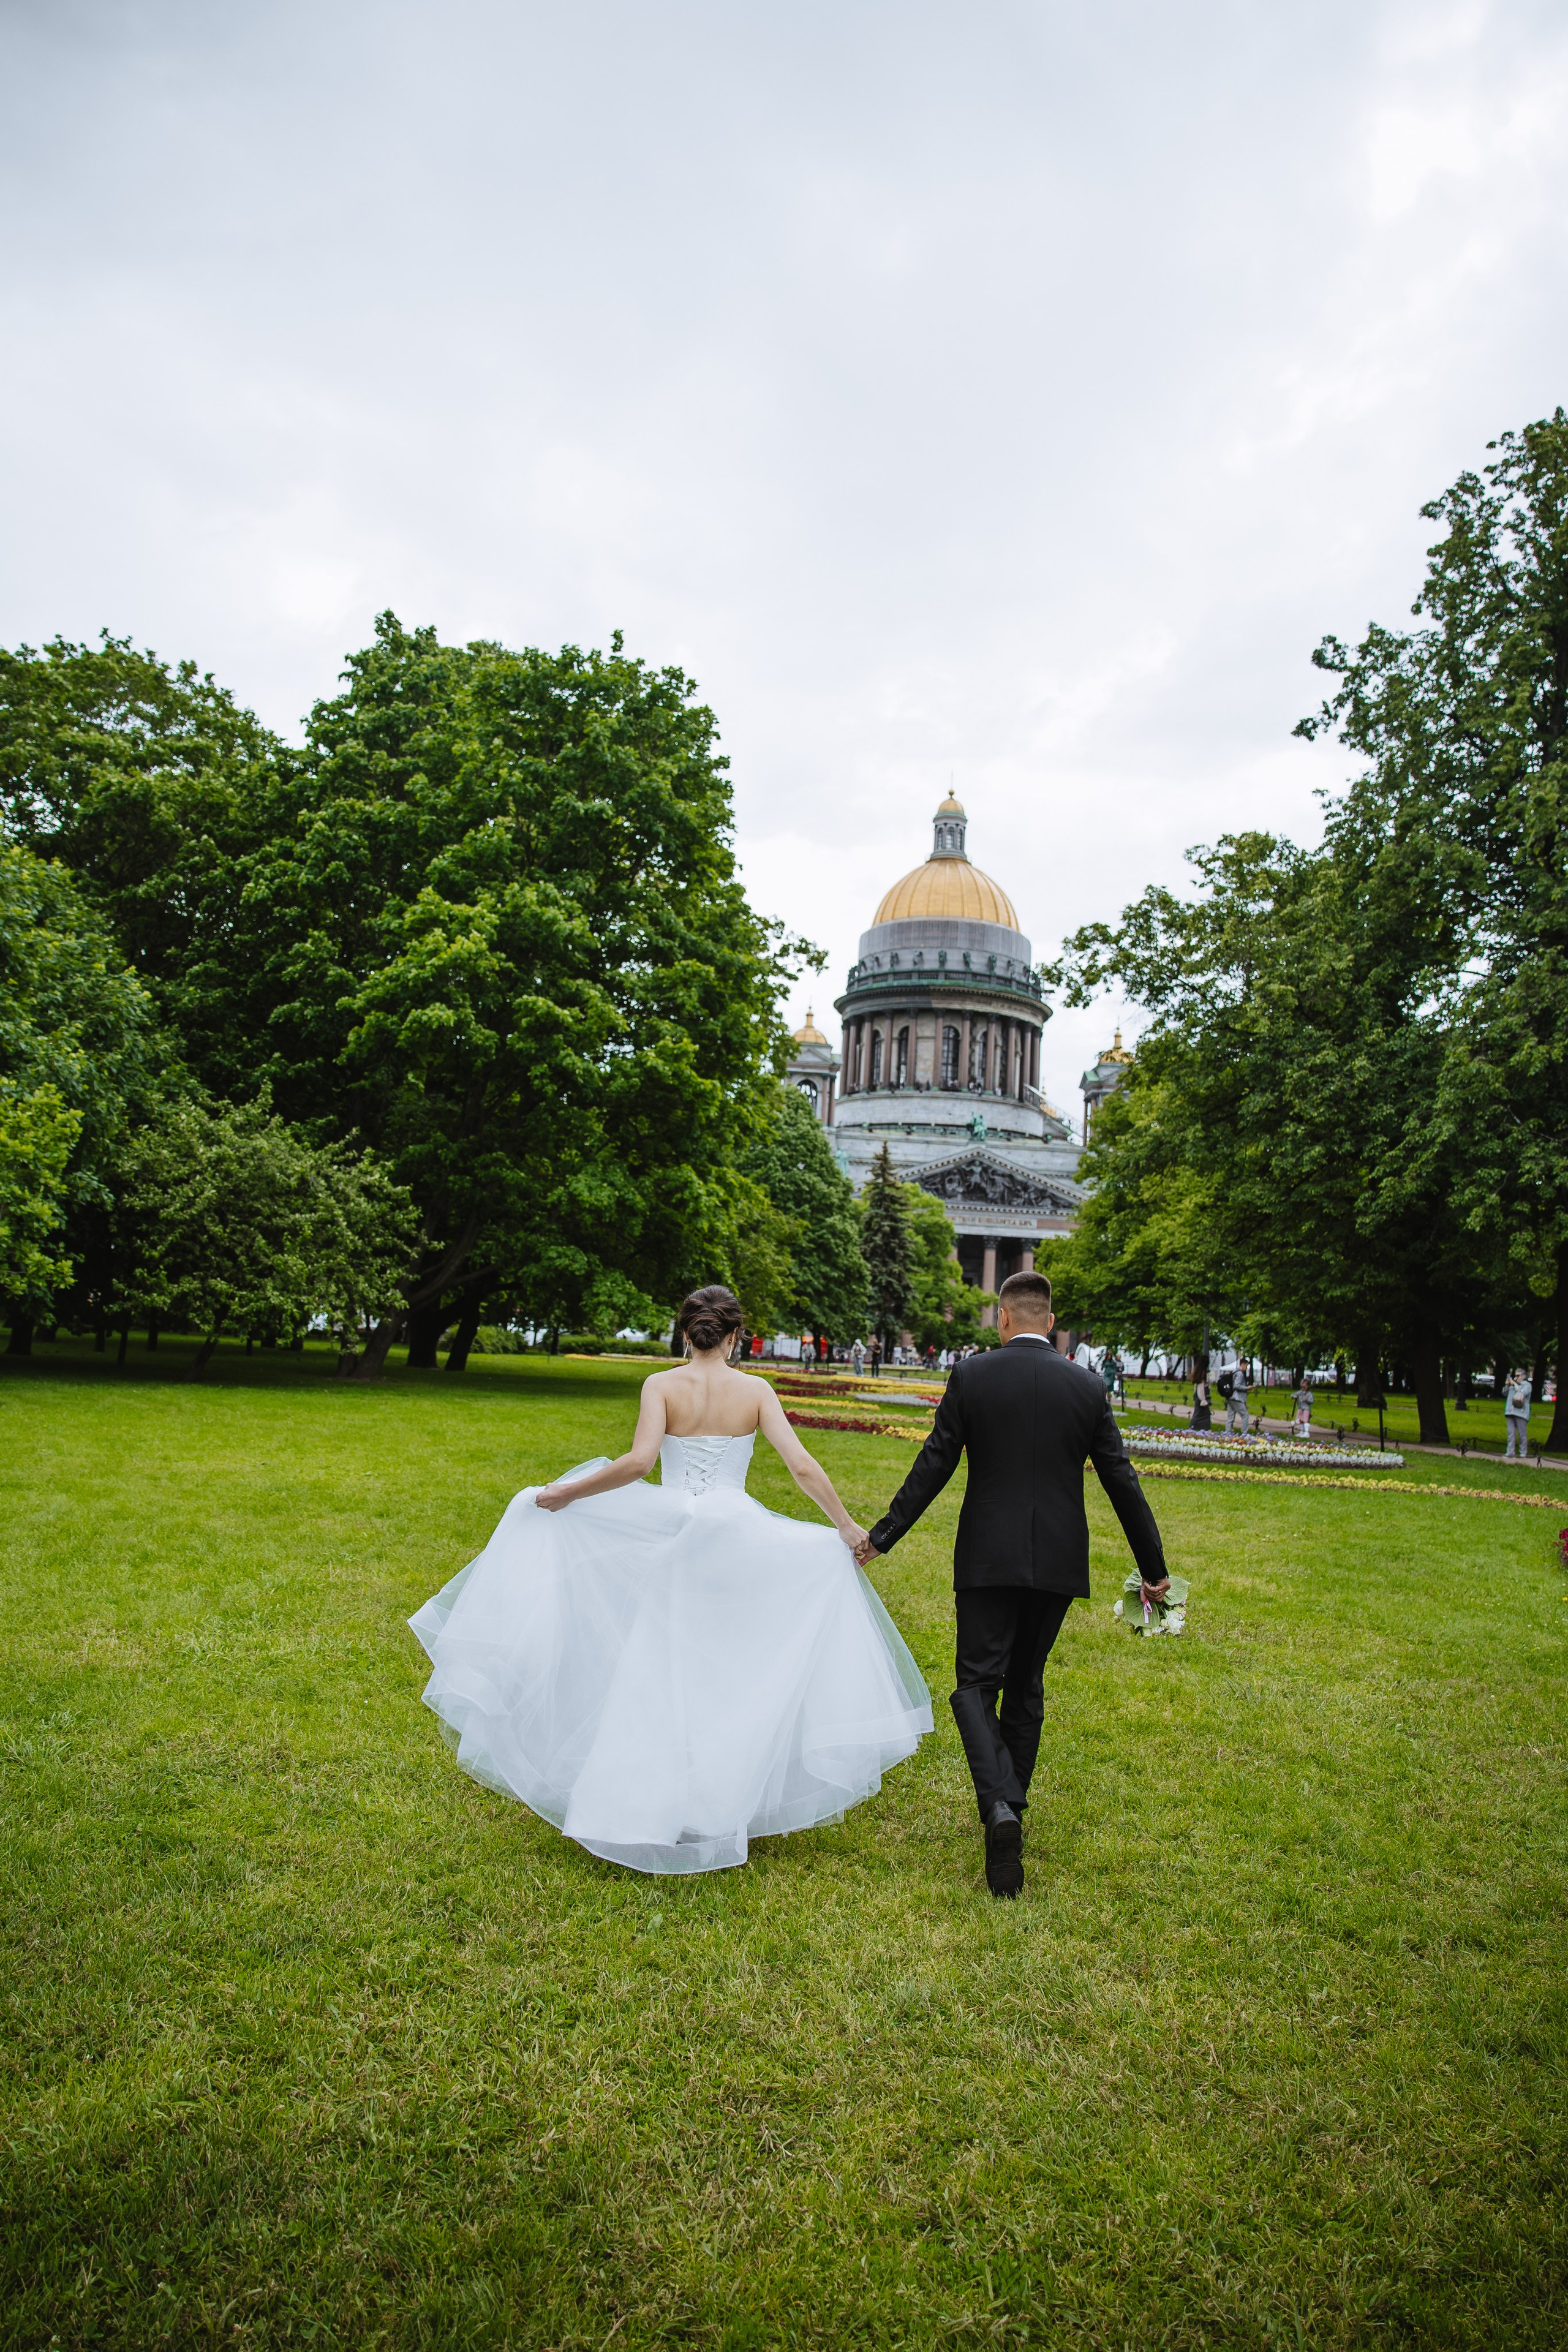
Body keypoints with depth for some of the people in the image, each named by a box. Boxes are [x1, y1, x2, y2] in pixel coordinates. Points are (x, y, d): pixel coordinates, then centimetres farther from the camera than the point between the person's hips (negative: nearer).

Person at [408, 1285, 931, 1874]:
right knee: (730, 1679, 14)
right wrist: (846, 1526, 4)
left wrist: (564, 1494, -9)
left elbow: (638, 1462, -18)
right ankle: (720, 1810, 17)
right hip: (735, 1542, 1)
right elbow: (802, 1467, -7)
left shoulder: (662, 1385, -5)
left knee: (656, 1678, 11)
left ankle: (646, 1813, 13)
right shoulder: (755, 1390, -2)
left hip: (668, 1539, 0)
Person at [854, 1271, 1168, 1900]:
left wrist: (882, 1536, 4)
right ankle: (1009, 1802, 28)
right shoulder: (1087, 1386, 0)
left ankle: (1000, 1806, -18)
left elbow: (934, 1466, -6)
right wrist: (1153, 1567, 12)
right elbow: (1121, 1480, 3)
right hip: (1057, 1563, 3)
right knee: (1026, 1685, 18)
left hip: (989, 1559, -3)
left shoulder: (972, 1375, -7)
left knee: (977, 1685, 3)